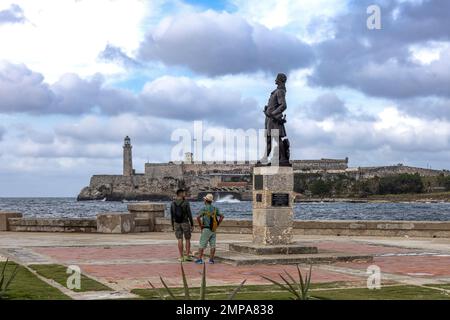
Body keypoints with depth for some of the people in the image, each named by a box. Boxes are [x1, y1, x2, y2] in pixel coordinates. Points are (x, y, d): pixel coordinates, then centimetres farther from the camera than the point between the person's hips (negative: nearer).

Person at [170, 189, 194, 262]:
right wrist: (192, 225, -4)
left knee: (180, 240, 5)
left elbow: (172, 215, 3)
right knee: (187, 239, 9)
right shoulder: (186, 203, -11)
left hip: (177, 223, 3)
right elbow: (189, 214, -10)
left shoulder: (173, 203, 0)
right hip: (185, 223, -3)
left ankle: (181, 257, 2)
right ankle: (187, 256, 5)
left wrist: (172, 225, 12)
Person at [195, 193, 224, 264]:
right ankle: (211, 259, 5)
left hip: (206, 229, -5)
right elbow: (222, 216, 6)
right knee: (213, 245, 6)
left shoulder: (204, 209, -11)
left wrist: (200, 226, -10)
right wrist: (217, 225, 8)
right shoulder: (215, 209, 6)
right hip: (213, 230, 5)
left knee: (202, 245, 0)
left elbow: (198, 217, -22)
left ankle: (200, 259, -1)